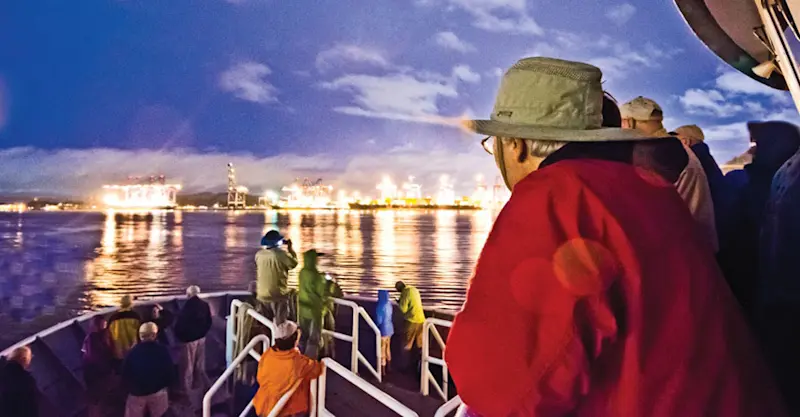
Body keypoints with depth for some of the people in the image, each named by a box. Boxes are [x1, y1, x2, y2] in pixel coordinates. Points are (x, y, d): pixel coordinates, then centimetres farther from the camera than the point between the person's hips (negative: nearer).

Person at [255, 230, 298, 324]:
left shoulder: (259, 254, -1)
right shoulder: (282, 254, -16)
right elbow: (294, 263, -1)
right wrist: (290, 248, 7)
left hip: (263, 296, 5)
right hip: (279, 295, -5)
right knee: (280, 325, 5)